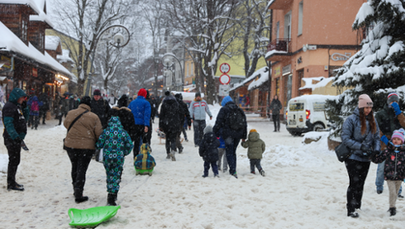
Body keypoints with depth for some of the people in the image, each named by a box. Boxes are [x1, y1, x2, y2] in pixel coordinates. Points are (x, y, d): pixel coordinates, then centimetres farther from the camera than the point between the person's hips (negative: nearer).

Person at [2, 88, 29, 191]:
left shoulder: (17, 106, 17)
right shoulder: (9, 106, -13)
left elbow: (25, 118, 24)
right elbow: (8, 123, -21)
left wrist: (24, 107, 10)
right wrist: (15, 136, -24)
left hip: (17, 137, 10)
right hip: (11, 138, -10)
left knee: (16, 160, 15)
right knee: (14, 160, -7)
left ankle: (12, 182, 25)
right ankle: (11, 184, -1)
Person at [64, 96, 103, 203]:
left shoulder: (70, 113, -1)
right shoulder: (94, 117, -9)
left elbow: (66, 124, 17)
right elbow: (99, 134, -7)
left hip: (71, 145, 3)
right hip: (87, 146, -3)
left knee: (75, 168, 19)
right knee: (81, 169, 1)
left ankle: (76, 189, 29)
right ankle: (78, 194, -4)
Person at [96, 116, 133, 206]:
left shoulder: (106, 131, 0)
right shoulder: (123, 132, 2)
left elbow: (99, 144, -2)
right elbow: (130, 145, 1)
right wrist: (124, 153, 17)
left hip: (107, 157, 1)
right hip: (119, 158, -1)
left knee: (109, 175, 18)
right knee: (116, 176, 3)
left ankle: (111, 192, 24)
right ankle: (112, 194, -8)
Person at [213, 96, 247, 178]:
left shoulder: (224, 110, -1)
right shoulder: (240, 110, 15)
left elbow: (218, 122, -6)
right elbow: (245, 124, 17)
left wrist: (215, 133, 0)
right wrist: (244, 136, 20)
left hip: (228, 134, -5)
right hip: (238, 134, 5)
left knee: (229, 152, -2)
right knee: (233, 151, 15)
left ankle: (233, 171, -12)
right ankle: (233, 170, 16)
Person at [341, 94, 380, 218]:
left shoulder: (372, 120, 9)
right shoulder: (351, 120, -11)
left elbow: (377, 137, 13)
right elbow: (345, 138, -13)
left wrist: (376, 151, -5)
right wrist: (360, 146, -23)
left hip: (366, 158, 6)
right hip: (353, 157, -6)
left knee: (360, 183, 13)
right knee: (354, 182, -9)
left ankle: (356, 205, 26)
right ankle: (351, 209, -2)